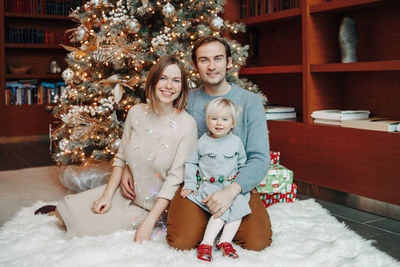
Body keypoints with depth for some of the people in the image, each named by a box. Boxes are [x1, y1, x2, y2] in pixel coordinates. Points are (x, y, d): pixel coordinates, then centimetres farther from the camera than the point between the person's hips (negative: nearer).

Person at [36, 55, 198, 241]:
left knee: (88, 230, -14)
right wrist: (107, 195, -7)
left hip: (149, 206, -4)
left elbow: (175, 178, -18)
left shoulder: (187, 125, -17)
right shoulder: (136, 112, -3)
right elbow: (121, 158, 4)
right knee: (68, 208, -6)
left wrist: (149, 222, -20)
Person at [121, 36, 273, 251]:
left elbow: (259, 159, -9)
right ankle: (209, 221, 11)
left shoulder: (250, 102, -2)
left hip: (237, 184, 0)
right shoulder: (186, 102, 3)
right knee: (181, 242, -22)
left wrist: (232, 190, -26)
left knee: (256, 243, -21)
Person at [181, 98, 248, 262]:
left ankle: (225, 241, -18)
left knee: (239, 205, -23)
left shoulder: (236, 142, 8)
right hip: (208, 186, -2)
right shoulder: (203, 142, 4)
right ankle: (207, 243, -23)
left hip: (231, 186, 3)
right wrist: (189, 184, 1)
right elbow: (191, 163, 10)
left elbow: (242, 164, 19)